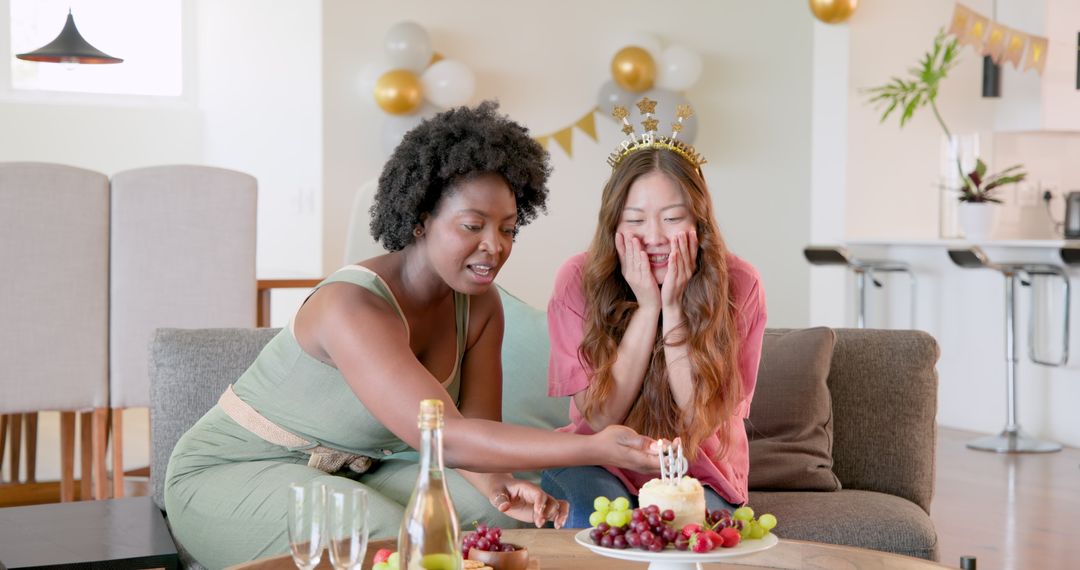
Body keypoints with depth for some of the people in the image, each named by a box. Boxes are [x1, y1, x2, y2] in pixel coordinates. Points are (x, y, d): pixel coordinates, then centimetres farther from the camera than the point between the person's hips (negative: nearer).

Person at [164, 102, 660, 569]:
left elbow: (475, 428, -7)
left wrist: (498, 486, -31)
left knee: (511, 518, -13)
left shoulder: (480, 307, -5)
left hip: (354, 468, 7)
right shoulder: (354, 306, -31)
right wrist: (595, 448, -46)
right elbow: (446, 438, -40)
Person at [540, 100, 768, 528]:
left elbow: (701, 420, -16)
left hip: (697, 467, 0)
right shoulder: (579, 280, -14)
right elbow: (602, 417, -17)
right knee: (591, 520, -31)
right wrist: (647, 306, -25)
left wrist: (673, 307, -26)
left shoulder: (739, 285, -15)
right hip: (601, 464, 0)